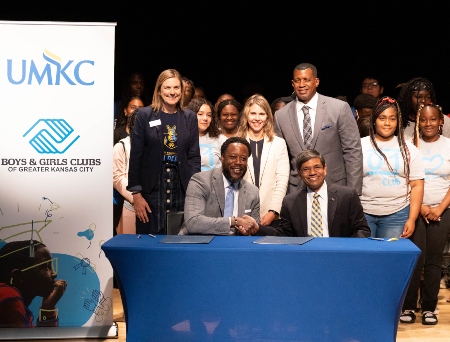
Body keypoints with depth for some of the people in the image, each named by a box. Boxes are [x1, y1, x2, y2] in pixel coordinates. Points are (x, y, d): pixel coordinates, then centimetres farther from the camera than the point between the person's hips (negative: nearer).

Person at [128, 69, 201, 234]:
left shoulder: (190, 117, 7)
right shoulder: (144, 115, 1)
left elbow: (194, 156, 7)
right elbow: (135, 156, 0)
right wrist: (136, 193, -5)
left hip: (182, 189, 2)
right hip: (151, 189, -2)